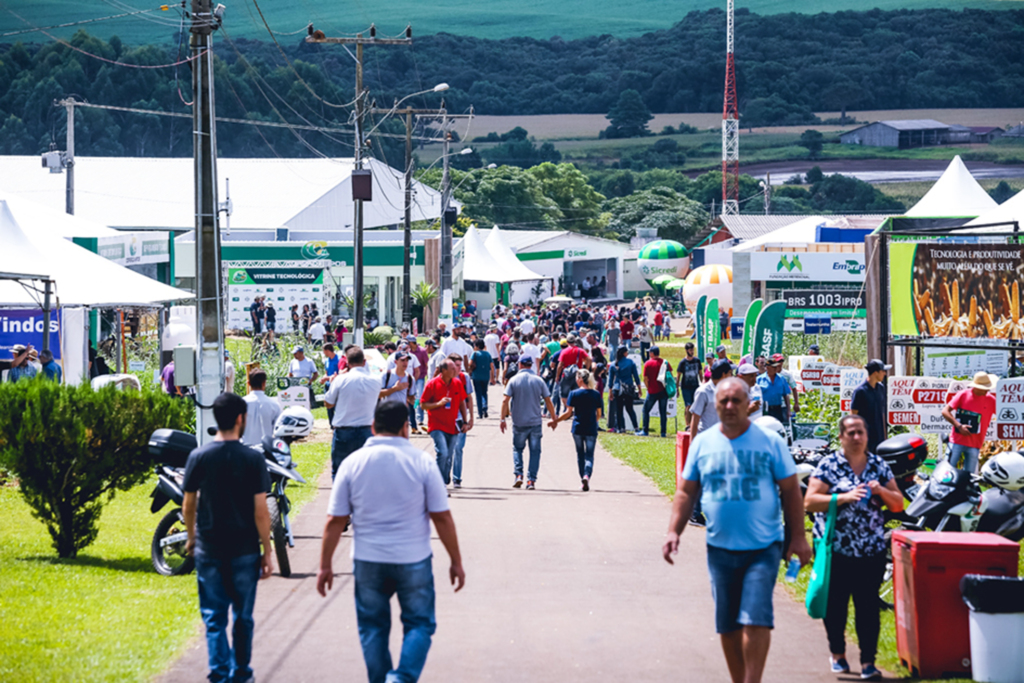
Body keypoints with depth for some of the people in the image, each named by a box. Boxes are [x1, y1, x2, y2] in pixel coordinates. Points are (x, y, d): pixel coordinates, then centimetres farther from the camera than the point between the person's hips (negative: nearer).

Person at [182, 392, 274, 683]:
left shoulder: (198, 457, -5)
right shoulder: (253, 459, -10)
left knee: (214, 617, 6)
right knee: (243, 617, 15)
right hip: (245, 550, -1)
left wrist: (191, 537, 19)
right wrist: (267, 551, -1)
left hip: (208, 550, 1)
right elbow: (261, 511, -10)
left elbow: (188, 506, 2)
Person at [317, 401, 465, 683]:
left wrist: (325, 565, 5)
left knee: (372, 628, 15)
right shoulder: (421, 462, -7)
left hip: (367, 561, 1)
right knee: (419, 624, 10)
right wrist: (456, 562, 3)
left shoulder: (353, 463, -4)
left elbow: (335, 521, -3)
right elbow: (442, 517, -6)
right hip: (413, 561, -1)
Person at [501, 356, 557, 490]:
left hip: (519, 423, 0)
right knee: (535, 451, 6)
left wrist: (503, 419, -1)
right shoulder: (539, 381, 1)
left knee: (517, 449, 15)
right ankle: (531, 480, -1)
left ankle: (518, 475, 0)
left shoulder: (514, 380, -3)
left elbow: (505, 401, -8)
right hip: (536, 422, 1)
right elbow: (548, 401, 2)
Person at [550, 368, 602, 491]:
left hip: (577, 429, 0)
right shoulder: (596, 394, -1)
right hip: (591, 429, 0)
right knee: (589, 455, 2)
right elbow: (599, 414, 6)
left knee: (580, 454, 14)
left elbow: (568, 413, -7)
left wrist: (555, 421, 5)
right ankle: (587, 475, -24)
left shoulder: (574, 394, -7)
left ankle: (582, 480, 19)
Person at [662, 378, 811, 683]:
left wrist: (798, 536, -1)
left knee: (756, 620, -13)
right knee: (727, 625, 9)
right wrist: (673, 531, 1)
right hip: (720, 548, 3)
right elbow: (686, 492, 11)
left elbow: (791, 491, 3)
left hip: (763, 547, -3)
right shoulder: (703, 443, 6)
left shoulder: (769, 441, -1)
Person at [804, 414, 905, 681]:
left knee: (868, 606, -2)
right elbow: (810, 501, -10)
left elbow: (898, 504, 11)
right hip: (835, 548, -2)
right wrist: (844, 497, -20)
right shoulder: (829, 465, -2)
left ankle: (868, 661, 2)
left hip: (872, 549, 2)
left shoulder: (879, 465, 8)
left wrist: (882, 491, -10)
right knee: (835, 604, 8)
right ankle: (837, 654, 27)